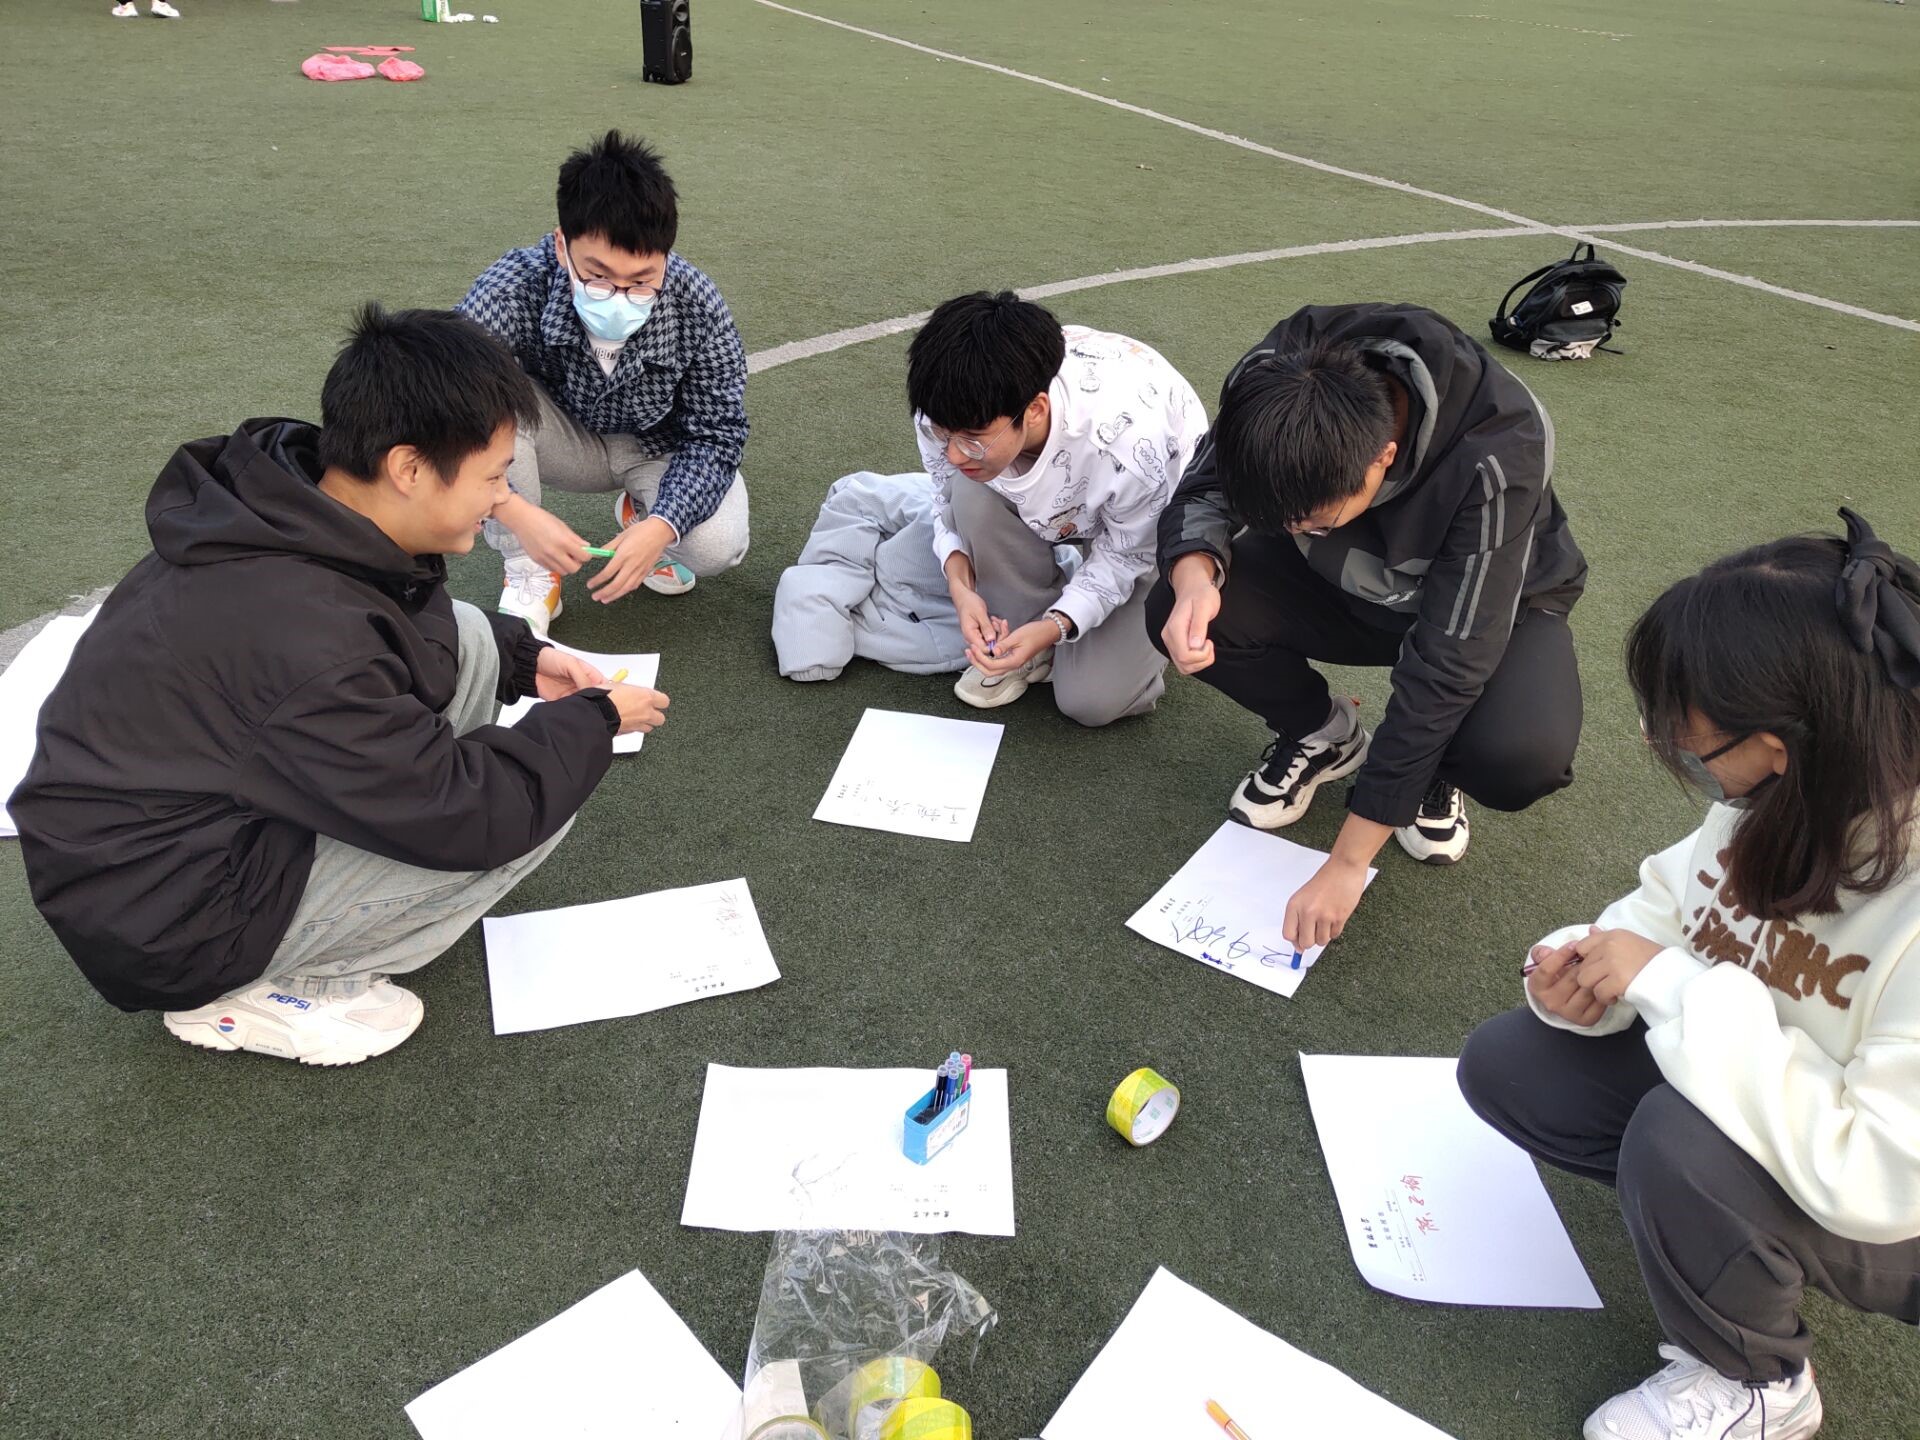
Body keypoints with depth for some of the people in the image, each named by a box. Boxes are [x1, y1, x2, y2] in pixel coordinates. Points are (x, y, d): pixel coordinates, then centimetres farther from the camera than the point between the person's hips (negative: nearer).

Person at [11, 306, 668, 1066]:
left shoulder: (287, 508, -8)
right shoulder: (304, 634, -35)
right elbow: (473, 816, -27)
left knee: (464, 639, 2)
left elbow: (413, 627, 15)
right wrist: (594, 719, -12)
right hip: (165, 921, -8)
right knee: (536, 803, -15)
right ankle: (254, 995, -2)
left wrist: (522, 657, 3)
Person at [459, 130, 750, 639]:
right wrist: (515, 510, -44)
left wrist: (660, 526, -36)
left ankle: (640, 512, 10)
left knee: (716, 547, -29)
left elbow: (716, 434, -20)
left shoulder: (697, 305, -28)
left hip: (661, 447, 0)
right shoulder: (517, 286, -30)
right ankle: (530, 578, -15)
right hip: (565, 438, 0)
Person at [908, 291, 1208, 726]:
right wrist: (961, 585, -26)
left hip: (1153, 526, -4)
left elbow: (1126, 555, -23)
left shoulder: (1129, 442, -43)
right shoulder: (953, 408, -30)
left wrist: (1053, 628, -35)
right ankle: (1022, 629, -6)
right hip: (1052, 503, 4)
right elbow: (949, 503, -9)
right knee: (973, 493, -30)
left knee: (1092, 702, -16)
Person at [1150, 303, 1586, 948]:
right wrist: (1195, 578, -40)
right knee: (1175, 615, -24)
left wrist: (1347, 862, -32)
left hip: (1488, 604, -3)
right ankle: (1322, 735, 5)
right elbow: (1203, 492, -13)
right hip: (1348, 583, 4)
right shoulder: (1276, 377, -29)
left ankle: (1428, 767, 4)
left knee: (1523, 760, -35)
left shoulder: (1498, 458, -38)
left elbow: (1444, 664, -35)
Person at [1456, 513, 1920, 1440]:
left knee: (1680, 1140, -34)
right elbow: (1676, 899, -1)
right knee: (1503, 1066, -6)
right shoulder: (1782, 796, -17)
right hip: (1744, 1078, 6)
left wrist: (1668, 983, -36)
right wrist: (1587, 968, -21)